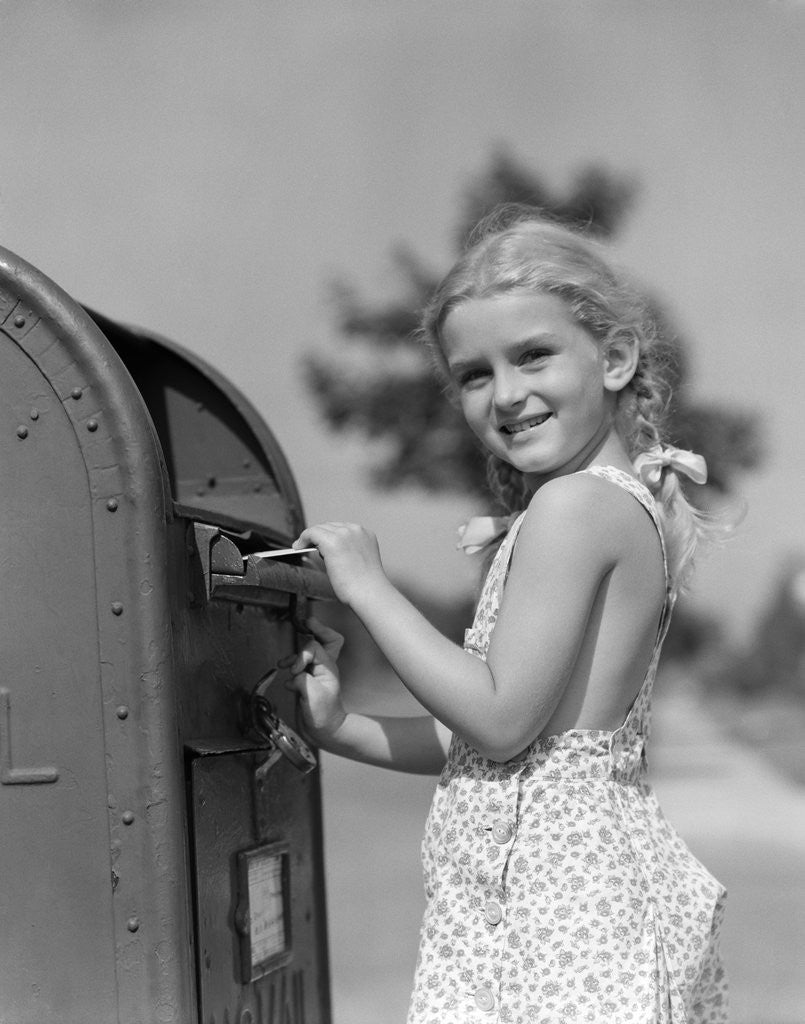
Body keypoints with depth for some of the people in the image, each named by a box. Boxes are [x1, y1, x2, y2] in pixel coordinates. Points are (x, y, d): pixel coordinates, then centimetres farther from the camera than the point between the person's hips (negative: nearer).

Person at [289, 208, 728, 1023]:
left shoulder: (574, 505, -16)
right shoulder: (633, 504, 13)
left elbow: (502, 720, -18)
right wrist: (343, 729, 12)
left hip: (548, 887, -10)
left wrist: (368, 588, -10)